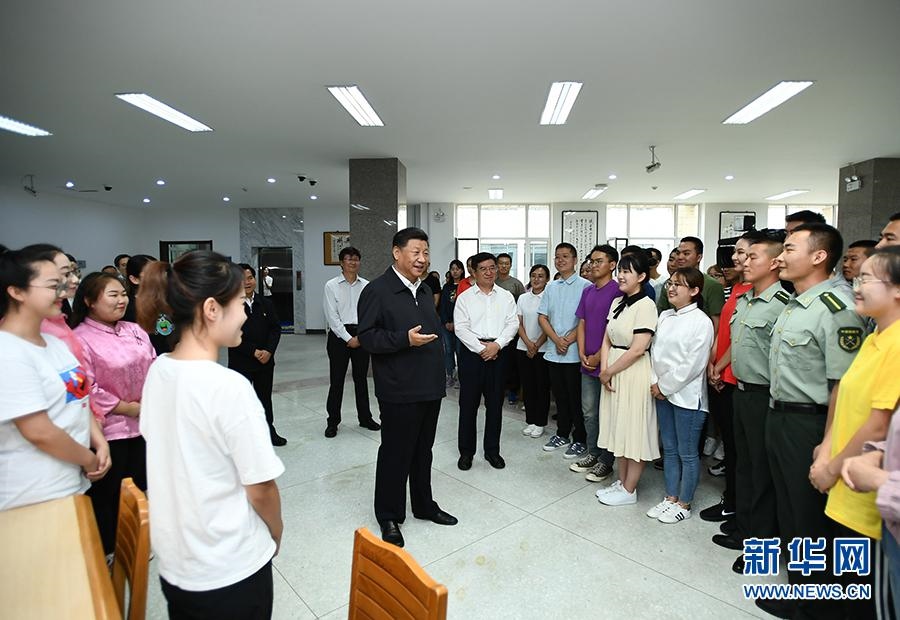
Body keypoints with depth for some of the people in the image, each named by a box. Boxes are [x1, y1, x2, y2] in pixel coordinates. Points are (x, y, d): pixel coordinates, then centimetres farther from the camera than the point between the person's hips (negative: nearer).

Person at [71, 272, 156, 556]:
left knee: (139, 487, 18)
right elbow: (87, 390, -18)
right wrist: (128, 407, -14)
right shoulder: (81, 339, -15)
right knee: (108, 493, 9)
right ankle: (107, 551, 28)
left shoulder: (135, 330, 5)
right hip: (108, 429, -6)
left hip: (143, 423, 6)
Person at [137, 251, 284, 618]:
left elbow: (170, 457, 6)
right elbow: (260, 489, -21)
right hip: (231, 569, -6)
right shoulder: (229, 387, -29)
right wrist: (276, 532, -1)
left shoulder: (158, 371, -7)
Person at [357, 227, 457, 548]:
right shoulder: (377, 290, -11)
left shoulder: (424, 291, 14)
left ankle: (424, 505, 37)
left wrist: (439, 376, 16)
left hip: (430, 388, 7)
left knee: (423, 451, 20)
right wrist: (405, 339, -26)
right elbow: (366, 337, -15)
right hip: (399, 391, -7)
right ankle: (389, 516, 26)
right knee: (395, 454, 7)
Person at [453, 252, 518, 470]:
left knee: (495, 404, 9)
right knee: (468, 404, 4)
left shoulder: (506, 296, 8)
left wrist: (496, 344, -13)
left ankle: (492, 450, 23)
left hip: (498, 352, 2)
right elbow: (460, 328, -5)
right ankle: (466, 451, 17)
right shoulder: (465, 297, 2)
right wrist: (481, 348, -12)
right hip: (472, 352, -1)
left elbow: (513, 324, 1)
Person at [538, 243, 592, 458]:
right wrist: (556, 340, -6)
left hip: (574, 353, -5)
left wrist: (569, 340, -14)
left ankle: (580, 440, 18)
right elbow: (542, 317, 7)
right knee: (560, 396, 16)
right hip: (553, 351, 5)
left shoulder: (585, 286, -7)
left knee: (576, 398, 4)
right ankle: (562, 434, 31)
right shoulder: (551, 287, 11)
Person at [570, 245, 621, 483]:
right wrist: (582, 354, 0)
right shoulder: (587, 291, 11)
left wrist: (598, 357, -12)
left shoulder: (617, 291, -12)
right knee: (589, 412, 15)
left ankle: (606, 461, 20)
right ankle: (592, 454, 30)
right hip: (588, 363, 7)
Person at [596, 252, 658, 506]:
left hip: (634, 372, -8)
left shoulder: (645, 305, -14)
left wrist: (609, 371, -13)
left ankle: (629, 490, 17)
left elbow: (638, 349, -19)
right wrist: (604, 370, -5)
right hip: (613, 372, 8)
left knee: (634, 429, 4)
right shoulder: (617, 303, 9)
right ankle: (621, 481, 29)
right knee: (618, 428, 15)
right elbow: (607, 340, 8)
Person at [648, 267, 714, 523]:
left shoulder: (701, 321, -12)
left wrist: (665, 386, -11)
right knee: (669, 449, 16)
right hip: (663, 393, 7)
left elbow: (692, 364, -16)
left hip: (687, 395, -6)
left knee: (687, 453, 7)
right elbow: (655, 350, 7)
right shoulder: (665, 317, 8)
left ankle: (684, 504, 22)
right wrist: (655, 383, -4)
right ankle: (670, 498, 30)